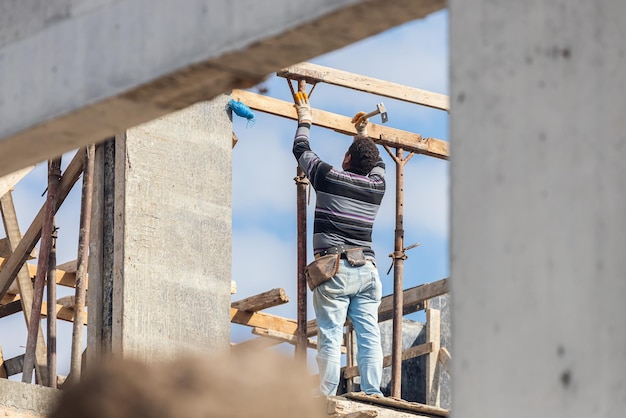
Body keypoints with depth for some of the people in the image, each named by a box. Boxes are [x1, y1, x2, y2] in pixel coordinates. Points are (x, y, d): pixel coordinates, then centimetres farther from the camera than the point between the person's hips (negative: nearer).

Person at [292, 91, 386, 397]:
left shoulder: (329, 177, 0)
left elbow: (301, 150, 17)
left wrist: (304, 121, 34)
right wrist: (364, 135, 52)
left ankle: (326, 397, -13)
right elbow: (377, 163, 36)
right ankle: (372, 394, -7)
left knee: (330, 337, -8)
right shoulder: (377, 186, 11)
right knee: (370, 336, -1)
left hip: (334, 269, -4)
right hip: (367, 269, 4)